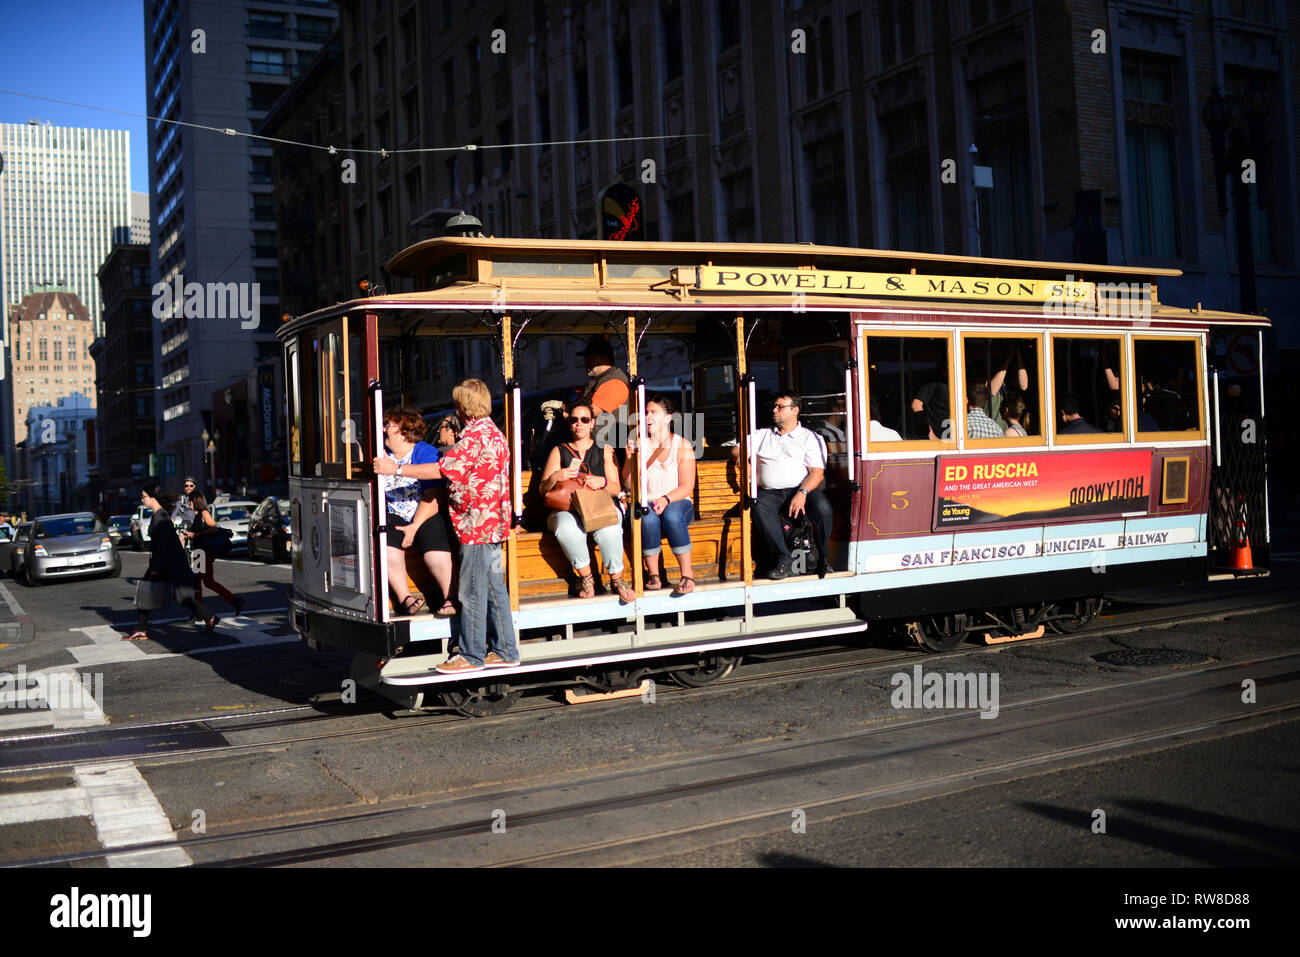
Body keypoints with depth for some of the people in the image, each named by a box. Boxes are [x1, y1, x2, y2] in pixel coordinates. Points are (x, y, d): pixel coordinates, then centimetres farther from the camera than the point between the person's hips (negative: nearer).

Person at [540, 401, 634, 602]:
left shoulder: (605, 451, 17)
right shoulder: (559, 451, 16)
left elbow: (616, 489, 9)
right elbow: (542, 490, 9)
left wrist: (601, 482, -13)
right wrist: (554, 478, -13)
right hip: (566, 510, 0)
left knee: (609, 529, -36)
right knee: (567, 527, -38)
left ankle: (617, 578, -15)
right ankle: (585, 576, -18)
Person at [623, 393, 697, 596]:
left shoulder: (682, 446, 2)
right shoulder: (639, 443, 5)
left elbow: (687, 486, -3)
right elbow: (628, 484, 3)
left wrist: (666, 499, -20)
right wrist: (630, 459, -14)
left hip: (678, 503, -1)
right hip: (646, 503, 1)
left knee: (671, 515, -36)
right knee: (648, 517, -35)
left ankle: (687, 573, -26)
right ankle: (653, 573, -22)